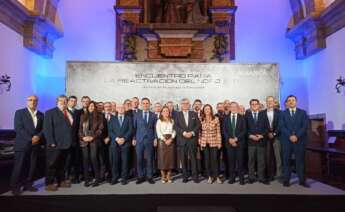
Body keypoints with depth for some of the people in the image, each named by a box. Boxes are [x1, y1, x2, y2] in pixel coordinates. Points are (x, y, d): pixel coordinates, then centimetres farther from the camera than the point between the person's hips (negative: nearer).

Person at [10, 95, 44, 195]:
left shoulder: (41, 115, 12)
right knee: (19, 167, 0)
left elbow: (43, 128, 9)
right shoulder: (19, 112, 0)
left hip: (35, 145, 4)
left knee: (32, 167, 6)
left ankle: (28, 184, 18)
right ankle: (15, 187, 12)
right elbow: (18, 128, -10)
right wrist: (30, 139, -15)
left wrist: (38, 136, -12)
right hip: (22, 144, -4)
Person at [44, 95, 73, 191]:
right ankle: (49, 183, 15)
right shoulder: (50, 112, -3)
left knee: (62, 164, 15)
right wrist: (51, 142, -16)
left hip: (66, 143, 6)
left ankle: (61, 181, 26)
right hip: (55, 144, -6)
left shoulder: (69, 113, 15)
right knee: (52, 164, 4)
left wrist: (71, 141, 7)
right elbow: (47, 128, -11)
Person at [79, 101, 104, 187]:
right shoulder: (83, 116, 13)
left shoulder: (99, 116, 5)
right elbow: (80, 128, 10)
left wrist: (93, 137, -11)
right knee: (85, 159, 2)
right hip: (84, 140, 3)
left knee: (93, 158, -9)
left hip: (94, 140, -2)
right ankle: (86, 179, 10)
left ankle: (97, 179, 2)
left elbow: (100, 128, -1)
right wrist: (82, 137, -6)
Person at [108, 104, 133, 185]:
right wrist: (116, 138, -10)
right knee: (114, 161, 0)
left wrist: (124, 138, -11)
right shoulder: (112, 119, 14)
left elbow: (130, 130, 2)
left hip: (125, 143, -1)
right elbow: (110, 131, 4)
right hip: (114, 143, 1)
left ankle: (124, 178, 9)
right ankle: (114, 178, 11)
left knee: (125, 161, 1)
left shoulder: (128, 118, 12)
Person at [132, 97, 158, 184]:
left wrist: (155, 138, -1)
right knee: (139, 159, 3)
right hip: (139, 140, 0)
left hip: (149, 140, 0)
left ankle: (149, 177, 15)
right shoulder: (136, 114, 7)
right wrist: (134, 138, 0)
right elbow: (134, 127, 6)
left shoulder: (153, 115, 8)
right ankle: (140, 177, 15)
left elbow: (155, 128, 7)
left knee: (149, 159, 4)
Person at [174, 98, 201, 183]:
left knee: (193, 158, 0)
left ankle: (195, 176, 9)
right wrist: (184, 133, -13)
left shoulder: (194, 114, 10)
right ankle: (185, 176, 14)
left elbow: (198, 125, 3)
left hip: (192, 139, 0)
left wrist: (192, 132, -11)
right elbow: (176, 127, -1)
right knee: (183, 159, 4)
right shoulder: (178, 114, 8)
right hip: (182, 140, 0)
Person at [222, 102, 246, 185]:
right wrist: (229, 139, -9)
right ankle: (232, 178, 11)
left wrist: (236, 139, -12)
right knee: (231, 161, 3)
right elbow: (224, 130, 5)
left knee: (240, 161, -1)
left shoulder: (242, 118, 6)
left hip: (239, 142, -1)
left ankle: (241, 178, 9)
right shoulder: (226, 118, 10)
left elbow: (244, 130, -1)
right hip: (229, 142, 1)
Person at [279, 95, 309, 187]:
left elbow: (305, 126, -1)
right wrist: (290, 136, -14)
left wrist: (297, 136, -13)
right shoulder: (283, 113, 9)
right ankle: (286, 180, 9)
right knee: (286, 160, 2)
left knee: (300, 160, 4)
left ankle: (302, 180, 13)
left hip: (300, 140, 0)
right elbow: (282, 127, -1)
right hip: (287, 141, 0)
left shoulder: (303, 112, 9)